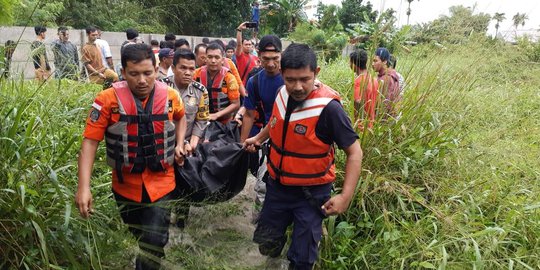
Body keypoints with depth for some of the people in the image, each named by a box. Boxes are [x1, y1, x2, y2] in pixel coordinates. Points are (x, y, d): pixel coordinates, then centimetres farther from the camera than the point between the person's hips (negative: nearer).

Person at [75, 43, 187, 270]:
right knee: (134, 240, 22)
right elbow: (90, 142, -14)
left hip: (160, 185, 0)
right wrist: (83, 187, -22)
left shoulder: (170, 96, -7)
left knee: (153, 243, -1)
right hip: (125, 187, 0)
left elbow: (180, 117, 18)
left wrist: (179, 144, 5)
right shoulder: (108, 99, -16)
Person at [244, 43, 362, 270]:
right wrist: (258, 138, 21)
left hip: (311, 192, -5)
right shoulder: (282, 94, -7)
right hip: (277, 185, 5)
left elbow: (354, 152, -19)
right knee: (265, 242, 21)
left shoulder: (328, 107, -26)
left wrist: (346, 196, -25)